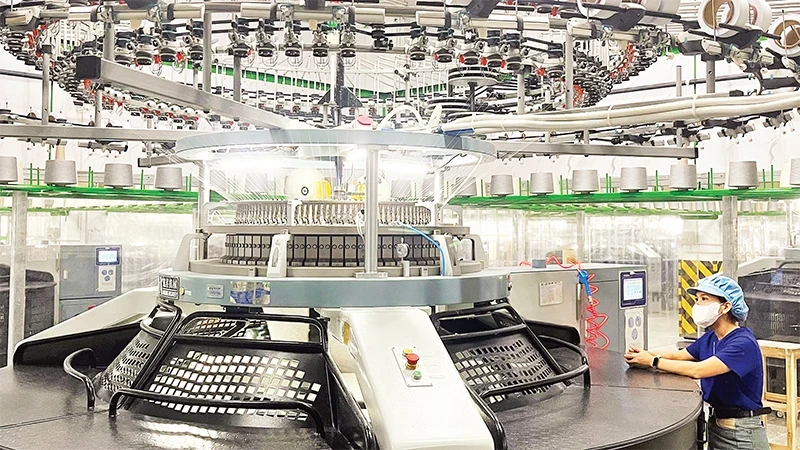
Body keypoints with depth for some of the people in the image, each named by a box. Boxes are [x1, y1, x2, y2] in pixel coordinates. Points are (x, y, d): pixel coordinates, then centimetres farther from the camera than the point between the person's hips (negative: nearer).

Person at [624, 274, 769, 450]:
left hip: (742, 433, -7)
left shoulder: (743, 343, -23)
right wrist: (643, 356, -13)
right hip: (714, 424, 7)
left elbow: (697, 370, -32)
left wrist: (653, 361, -26)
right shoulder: (709, 338, 4)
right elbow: (677, 356, 6)